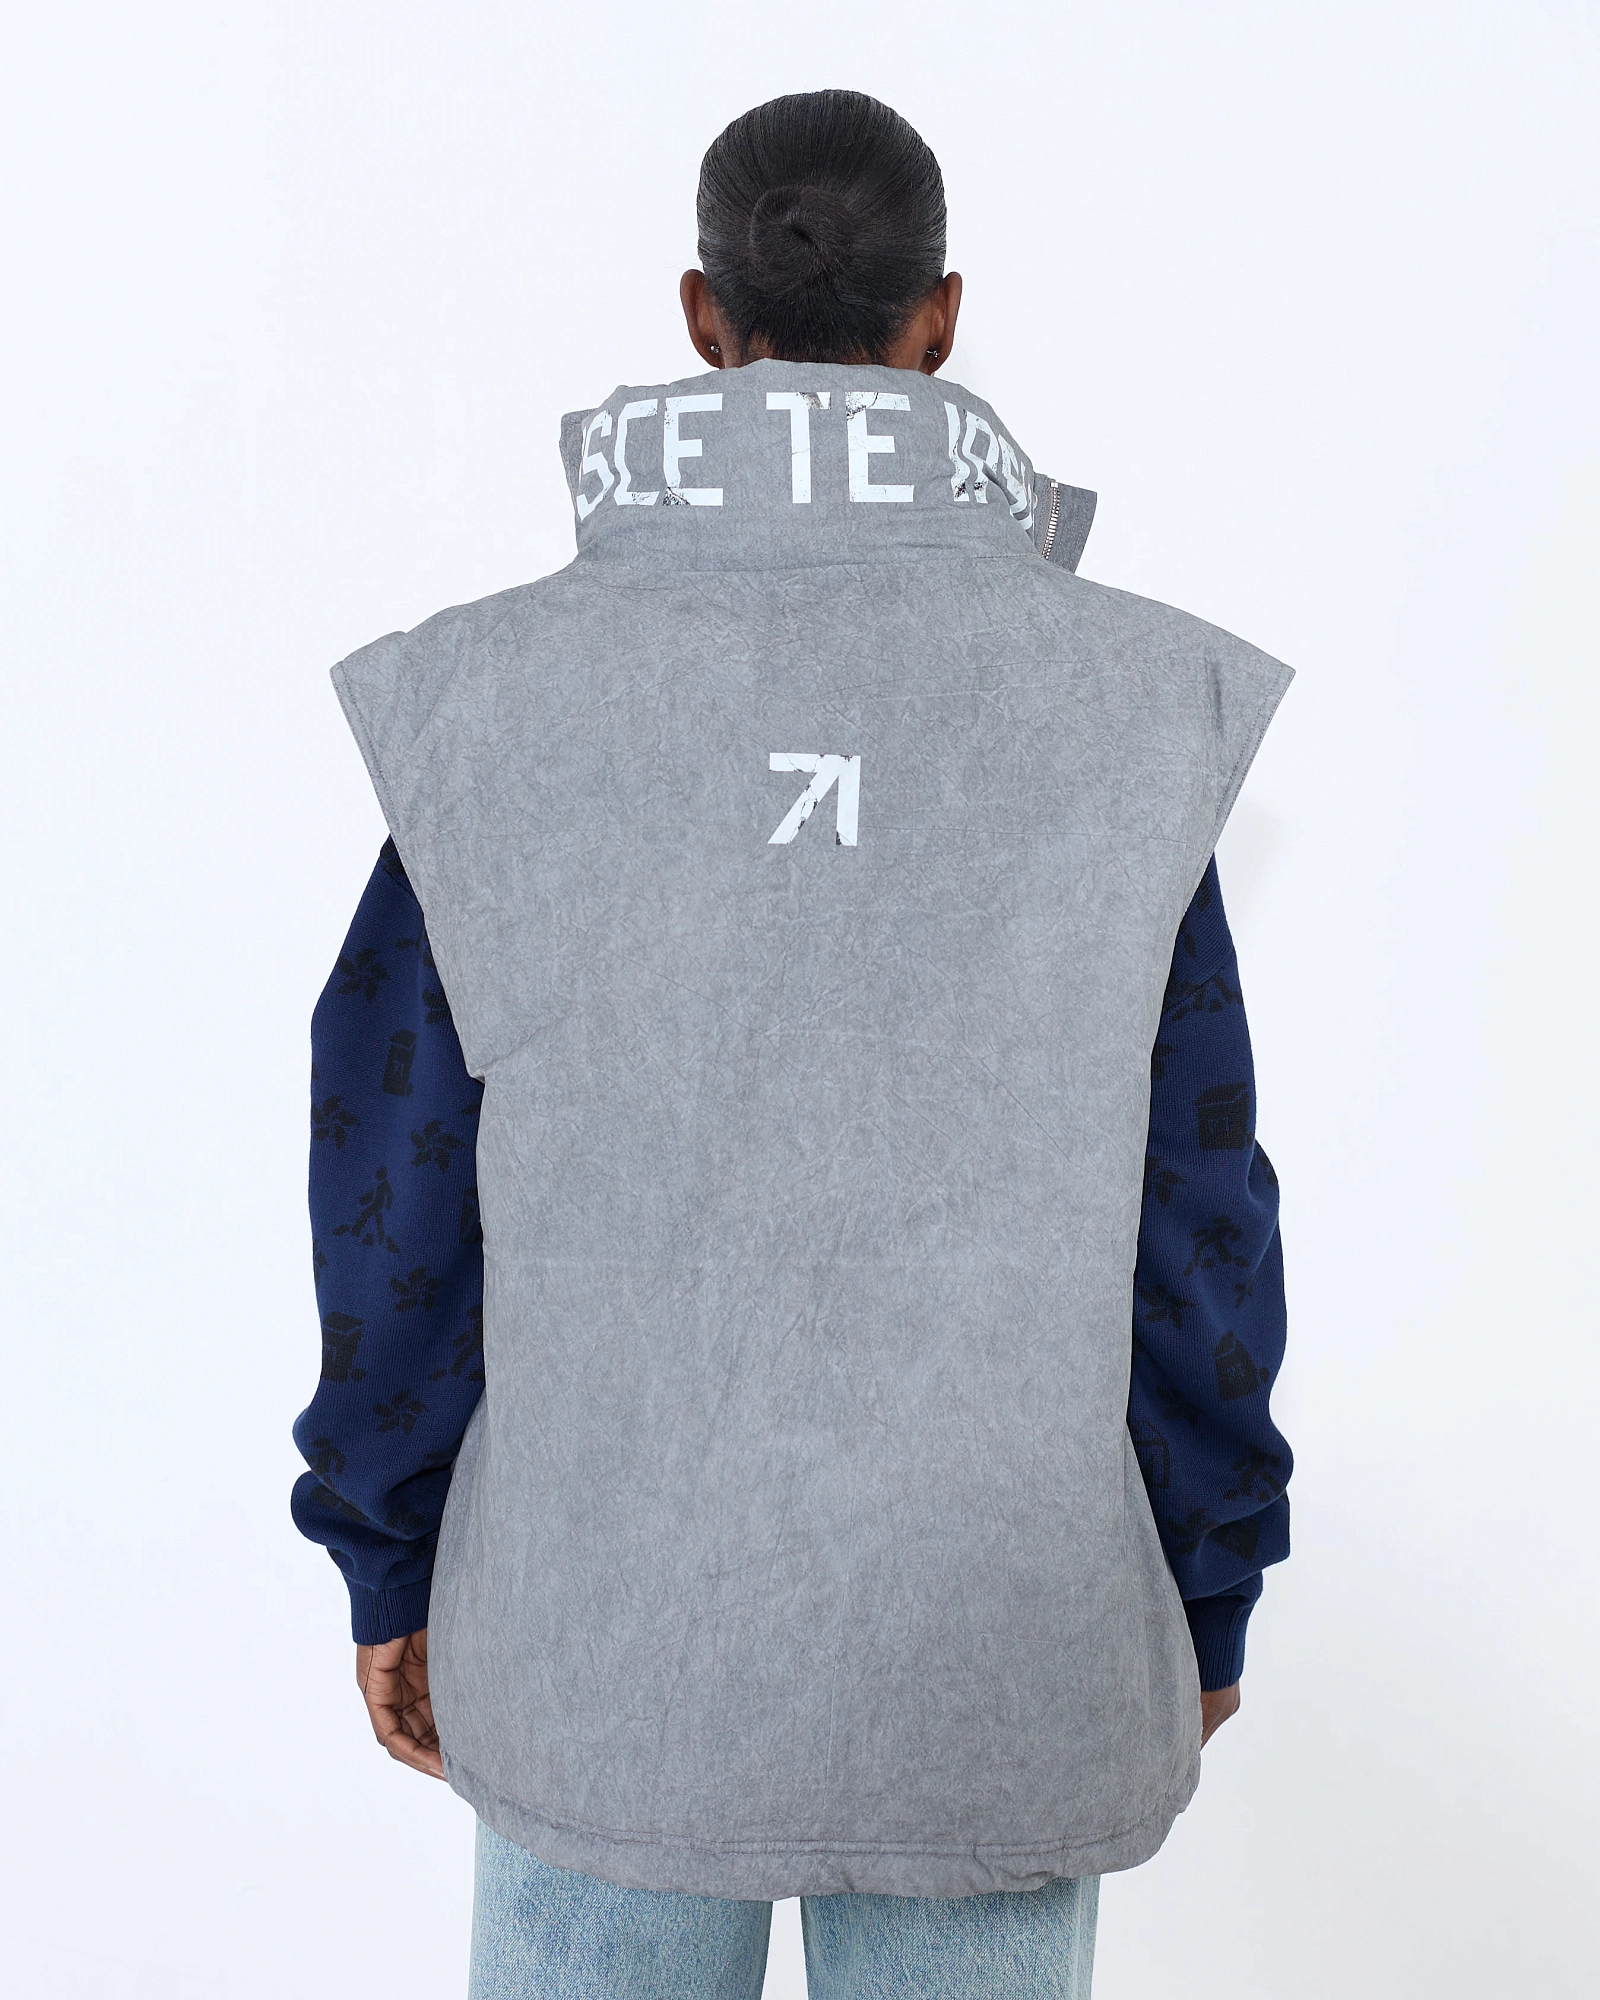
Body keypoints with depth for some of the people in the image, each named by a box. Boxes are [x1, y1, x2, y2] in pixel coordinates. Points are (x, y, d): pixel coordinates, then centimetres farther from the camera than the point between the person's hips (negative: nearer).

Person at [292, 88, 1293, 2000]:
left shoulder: (497, 696, -8)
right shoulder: (1116, 700, -9)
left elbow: (399, 1174, -5)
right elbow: (1193, 1201, -7)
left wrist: (388, 1560, 8)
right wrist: (1207, 1589, 6)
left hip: (605, 1623, 1)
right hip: (991, 1634, 0)